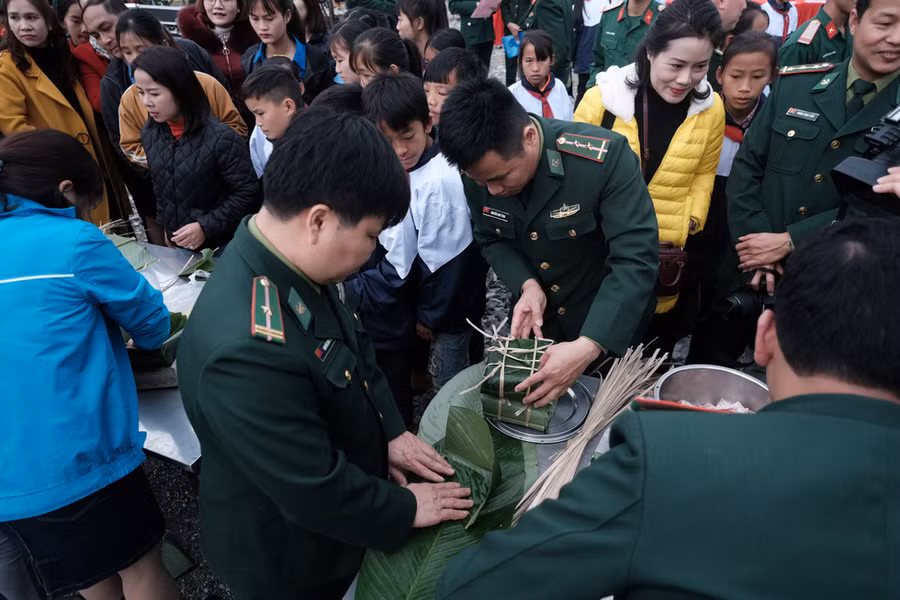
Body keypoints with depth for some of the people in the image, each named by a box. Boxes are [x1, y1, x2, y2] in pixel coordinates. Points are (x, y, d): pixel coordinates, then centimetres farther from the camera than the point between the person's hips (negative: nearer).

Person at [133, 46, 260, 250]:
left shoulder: (220, 138, -22)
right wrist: (166, 227, 14)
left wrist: (206, 227, -21)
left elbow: (247, 193, -19)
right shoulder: (149, 134, -2)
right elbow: (160, 188, 12)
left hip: (223, 247, -5)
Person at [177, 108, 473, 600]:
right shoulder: (245, 348, -41)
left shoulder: (293, 267, -13)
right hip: (288, 558, -7)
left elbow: (353, 350, 6)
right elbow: (316, 492, -31)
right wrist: (404, 509, -16)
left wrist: (389, 431, 1)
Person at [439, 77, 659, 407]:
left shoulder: (606, 157, -33)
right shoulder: (480, 166, -18)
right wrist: (527, 285, -22)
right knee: (531, 396, 24)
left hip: (610, 325, -3)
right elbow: (491, 239, -3)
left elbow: (636, 258, -34)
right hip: (538, 317, 4)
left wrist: (588, 346, -44)